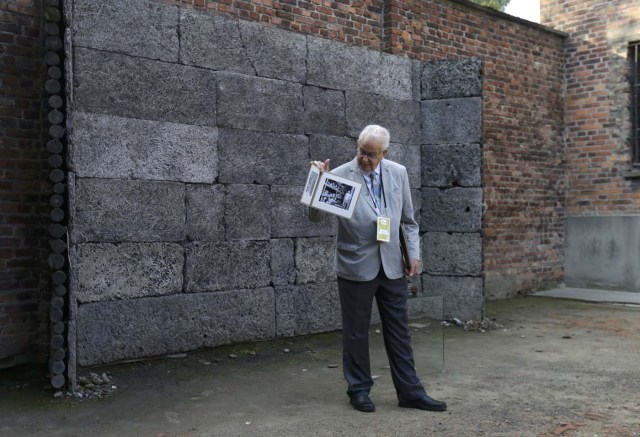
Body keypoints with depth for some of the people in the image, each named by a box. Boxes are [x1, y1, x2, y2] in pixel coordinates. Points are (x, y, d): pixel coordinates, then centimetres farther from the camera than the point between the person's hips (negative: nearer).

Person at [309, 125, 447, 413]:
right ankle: (359, 390, 23)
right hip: (356, 266, -3)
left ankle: (409, 391, 20)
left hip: (392, 266, 3)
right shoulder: (340, 176, -9)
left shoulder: (398, 173, 3)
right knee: (356, 332, 8)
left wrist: (414, 253, 3)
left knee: (398, 330, 10)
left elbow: (408, 219, 10)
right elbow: (315, 217, -9)